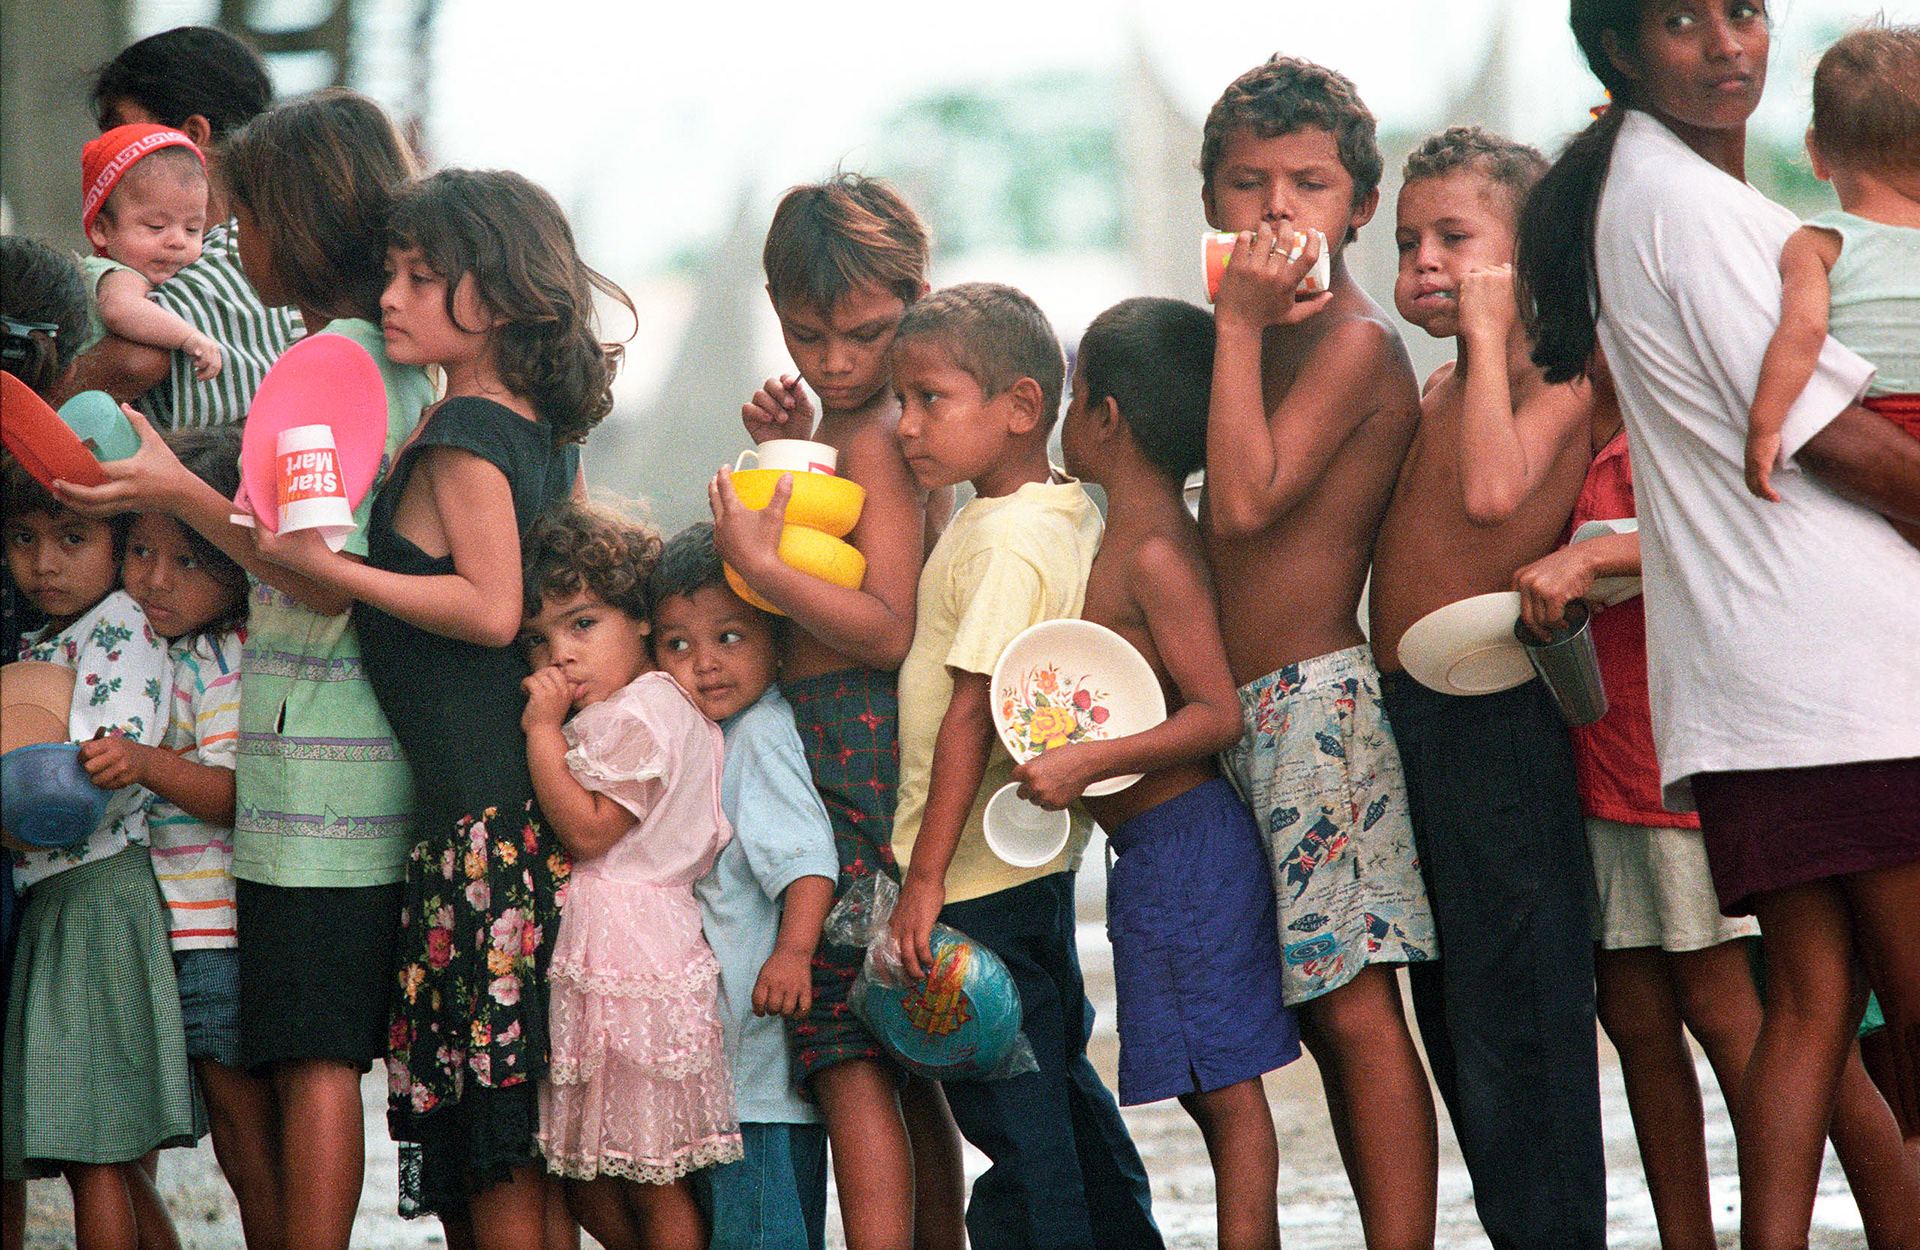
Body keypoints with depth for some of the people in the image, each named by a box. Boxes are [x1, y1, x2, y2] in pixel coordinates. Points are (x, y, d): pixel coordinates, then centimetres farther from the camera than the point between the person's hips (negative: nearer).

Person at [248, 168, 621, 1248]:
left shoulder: (460, 432, -12)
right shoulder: (547, 429, 14)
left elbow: (490, 608, -19)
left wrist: (330, 567, -16)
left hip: (480, 807, -9)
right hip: (540, 783, 9)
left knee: (496, 1122, -6)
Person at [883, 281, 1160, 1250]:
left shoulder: (1004, 539, -21)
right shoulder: (1068, 514, 8)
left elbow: (973, 710, -24)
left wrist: (926, 877, -23)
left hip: (980, 875, -10)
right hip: (1037, 860, 10)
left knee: (1010, 1110, -4)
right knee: (1059, 1081, 21)